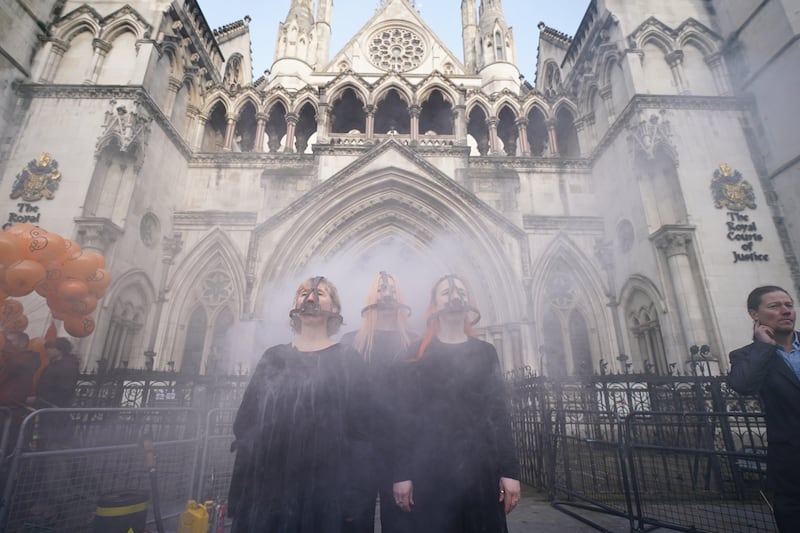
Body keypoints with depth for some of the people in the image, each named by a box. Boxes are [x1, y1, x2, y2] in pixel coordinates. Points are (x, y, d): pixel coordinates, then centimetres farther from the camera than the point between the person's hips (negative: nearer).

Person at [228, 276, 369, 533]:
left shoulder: (347, 359, 0)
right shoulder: (273, 357, 11)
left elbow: (359, 426, -6)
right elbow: (244, 420, 9)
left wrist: (351, 493, -11)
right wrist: (241, 489, 1)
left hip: (322, 487, -3)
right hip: (265, 485, 3)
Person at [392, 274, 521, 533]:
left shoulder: (486, 352, 8)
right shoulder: (418, 354, 3)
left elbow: (501, 413, 5)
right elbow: (405, 414, -2)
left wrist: (510, 470, -2)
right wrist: (402, 473, -6)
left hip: (481, 465, 2)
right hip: (430, 468, -2)